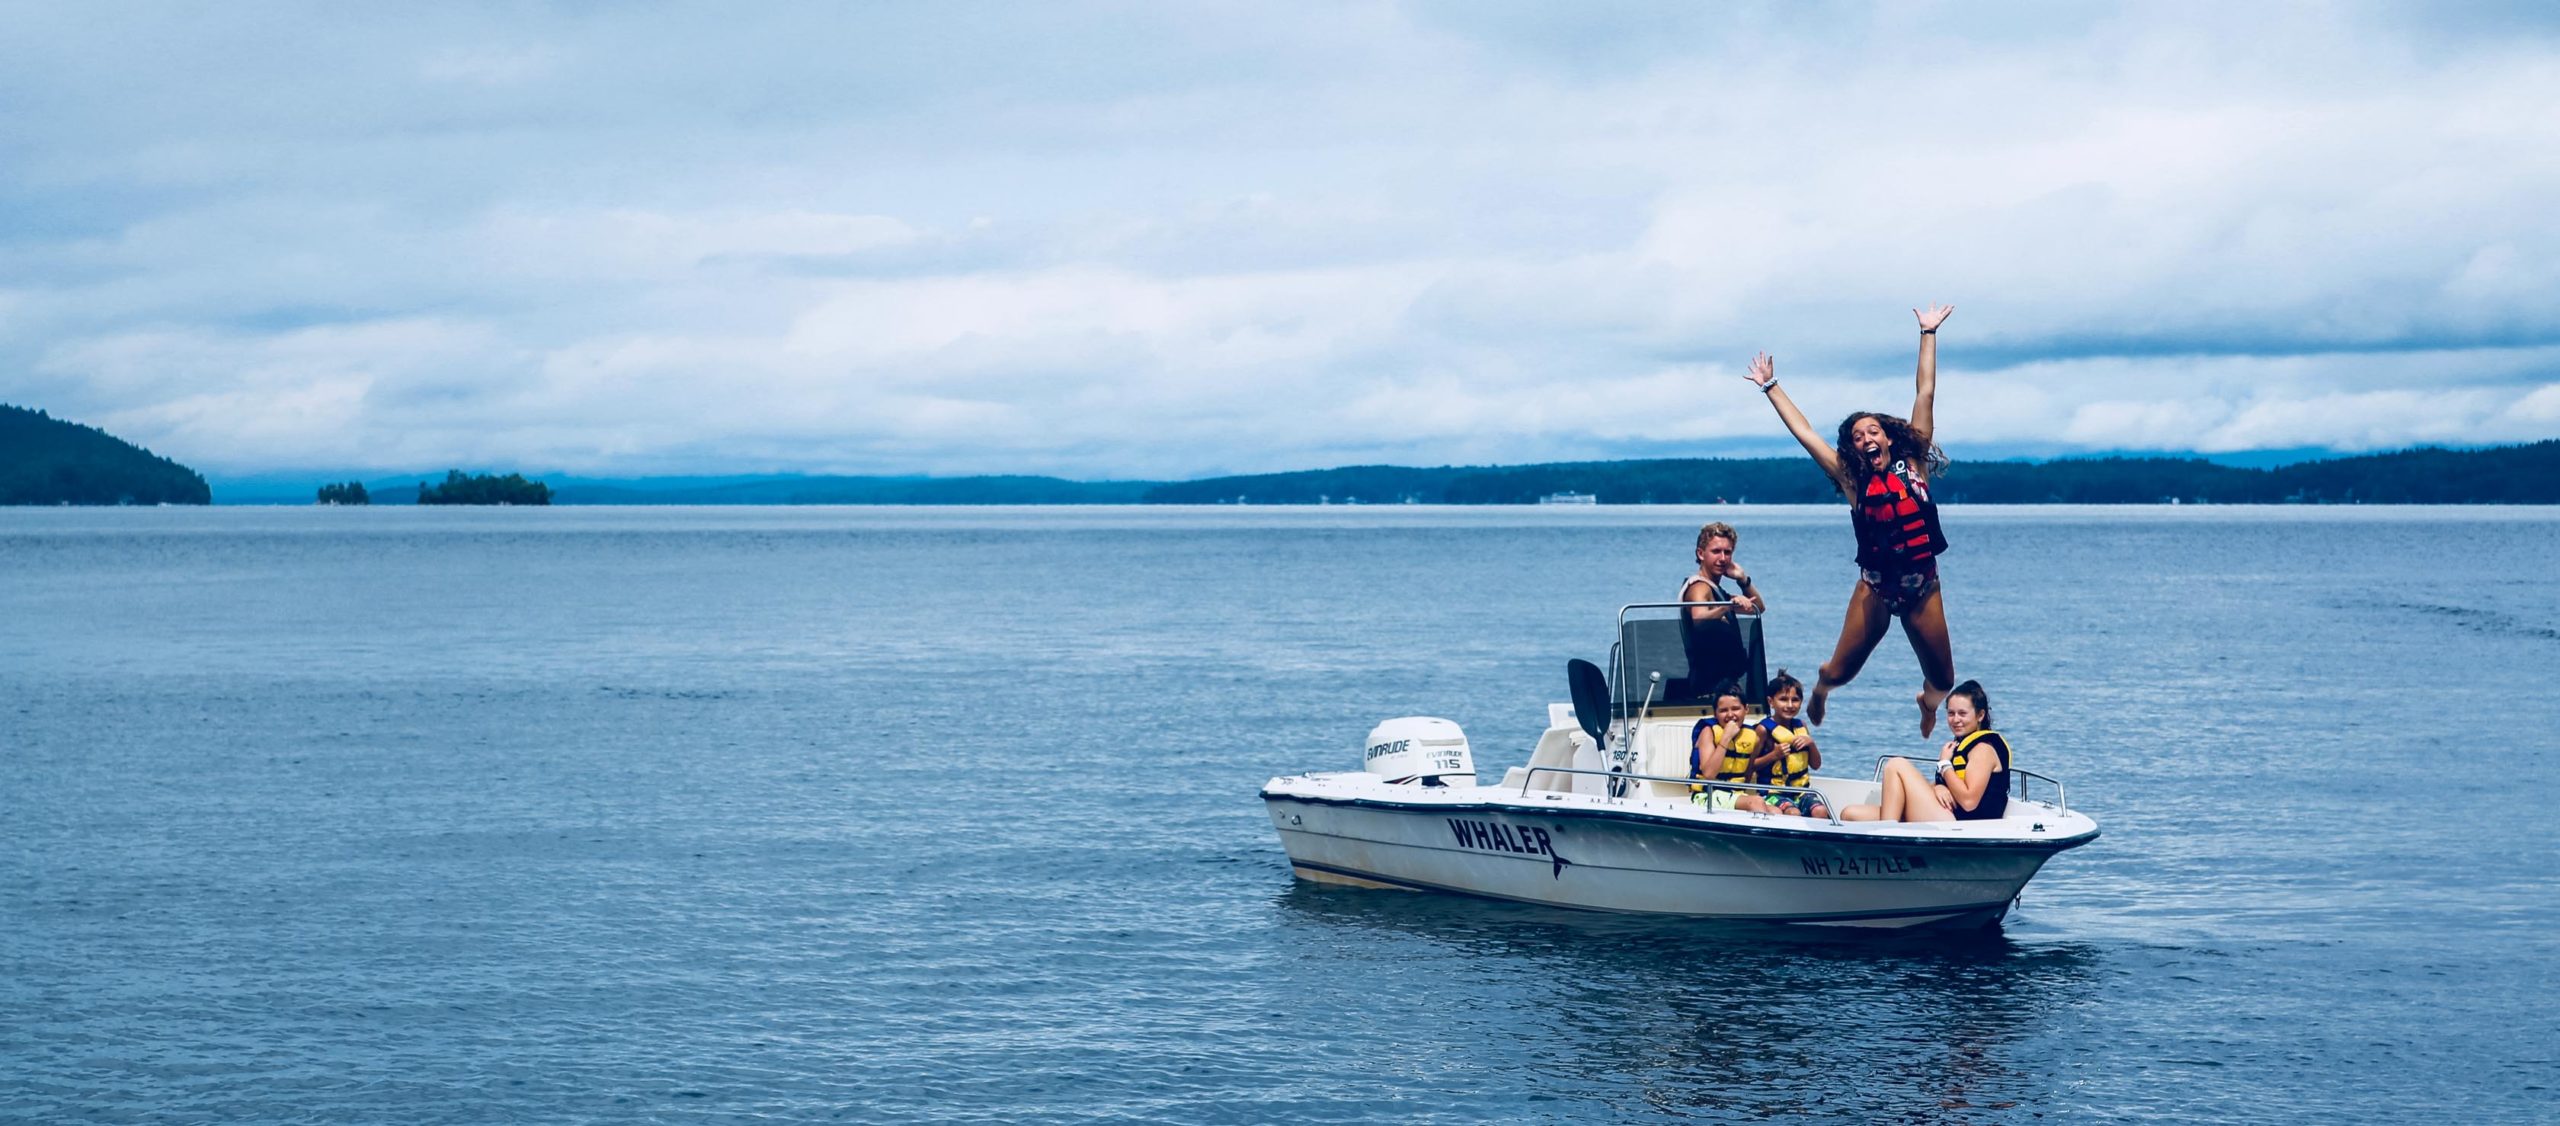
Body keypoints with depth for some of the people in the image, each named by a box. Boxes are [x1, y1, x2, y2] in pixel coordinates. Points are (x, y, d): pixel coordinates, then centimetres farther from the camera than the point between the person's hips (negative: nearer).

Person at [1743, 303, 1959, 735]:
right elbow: (1803, 431, 4)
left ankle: (1927, 700, 44)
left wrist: (1929, 334, 4)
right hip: (1875, 587, -1)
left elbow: (1925, 394, 3)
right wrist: (1770, 387, 9)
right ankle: (1820, 691, 39)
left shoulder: (1913, 464, 1)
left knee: (1943, 682, 7)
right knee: (1839, 672, 2)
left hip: (1923, 586, 1)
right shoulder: (1852, 479, 0)